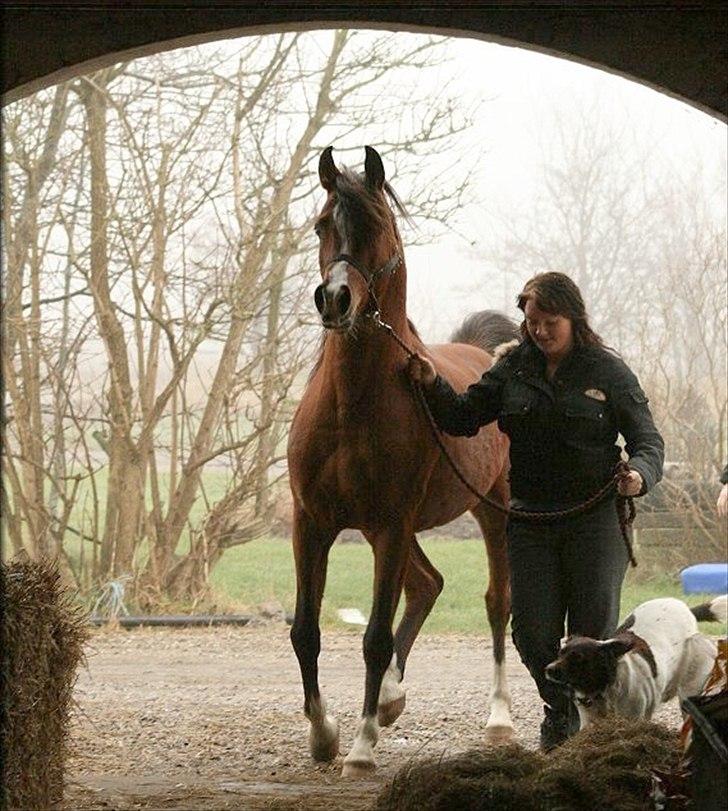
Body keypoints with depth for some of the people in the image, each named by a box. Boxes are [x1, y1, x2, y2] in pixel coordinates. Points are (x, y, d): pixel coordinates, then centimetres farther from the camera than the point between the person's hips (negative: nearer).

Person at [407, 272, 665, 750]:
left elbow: (648, 440, -3)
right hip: (530, 518, 3)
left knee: (595, 630, 2)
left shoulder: (608, 371, -4)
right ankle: (560, 709, 28)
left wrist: (640, 474, -24)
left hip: (596, 519, -3)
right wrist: (432, 386, -9)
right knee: (532, 632, 3)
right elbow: (464, 419, 9)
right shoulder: (515, 369, 5)